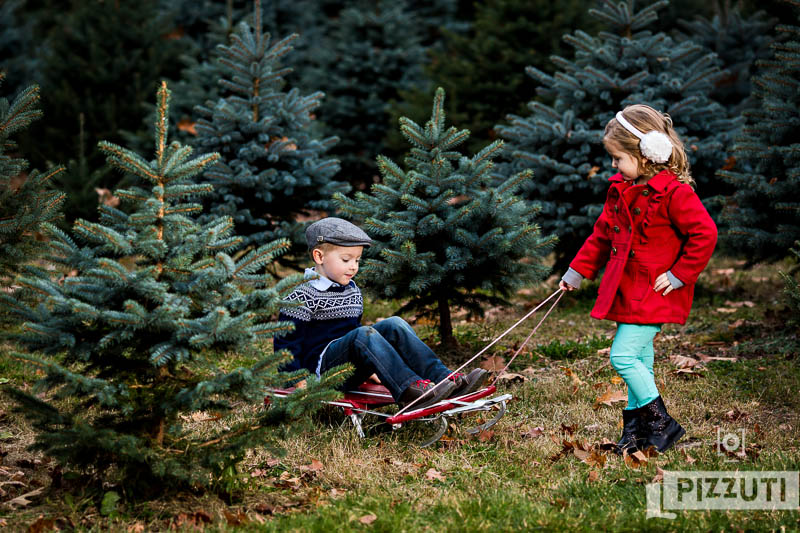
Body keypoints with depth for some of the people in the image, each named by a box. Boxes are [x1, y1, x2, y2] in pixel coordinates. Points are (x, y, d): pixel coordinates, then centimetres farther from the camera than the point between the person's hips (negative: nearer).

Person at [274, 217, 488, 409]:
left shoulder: (353, 292, 18)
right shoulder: (303, 297, -8)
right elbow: (286, 342, -10)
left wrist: (376, 368, 32)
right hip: (320, 367, -7)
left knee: (395, 325, -12)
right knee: (363, 334, -32)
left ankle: (444, 378, -26)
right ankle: (408, 390, -44)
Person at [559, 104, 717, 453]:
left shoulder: (673, 192, -16)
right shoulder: (621, 190, 11)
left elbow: (705, 234, -18)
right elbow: (603, 234, 21)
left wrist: (679, 275, -17)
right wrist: (577, 271, 20)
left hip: (654, 292, -8)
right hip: (626, 290, 8)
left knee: (623, 355, -14)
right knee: (639, 358, 13)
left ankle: (661, 423, -4)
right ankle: (638, 429, 21)